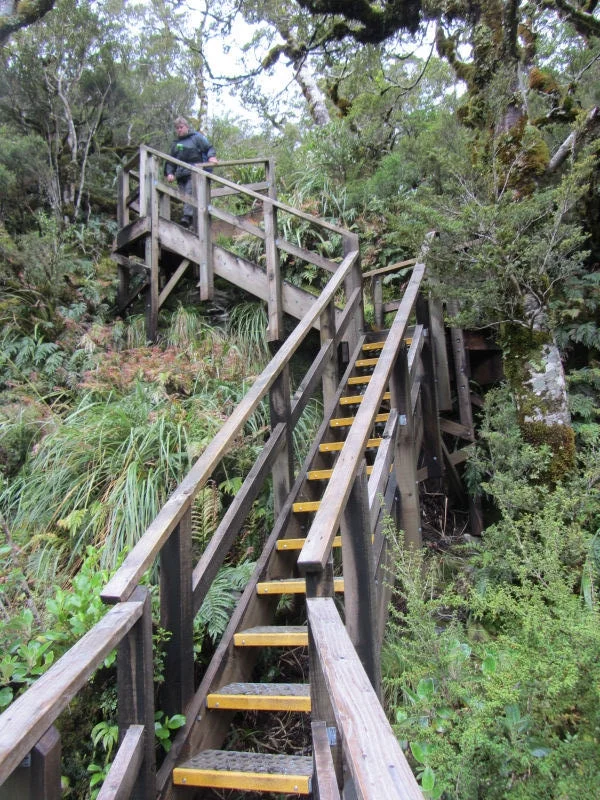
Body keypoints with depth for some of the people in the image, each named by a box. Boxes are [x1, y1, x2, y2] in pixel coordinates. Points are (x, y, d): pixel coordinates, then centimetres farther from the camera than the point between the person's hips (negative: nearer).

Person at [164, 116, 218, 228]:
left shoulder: (197, 137, 11)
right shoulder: (175, 143, 26)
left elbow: (209, 148, 6)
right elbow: (170, 161, 27)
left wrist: (211, 157, -16)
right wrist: (169, 173, 13)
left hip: (194, 173, -6)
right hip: (181, 174, 6)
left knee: (190, 193, -24)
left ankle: (188, 216, -37)